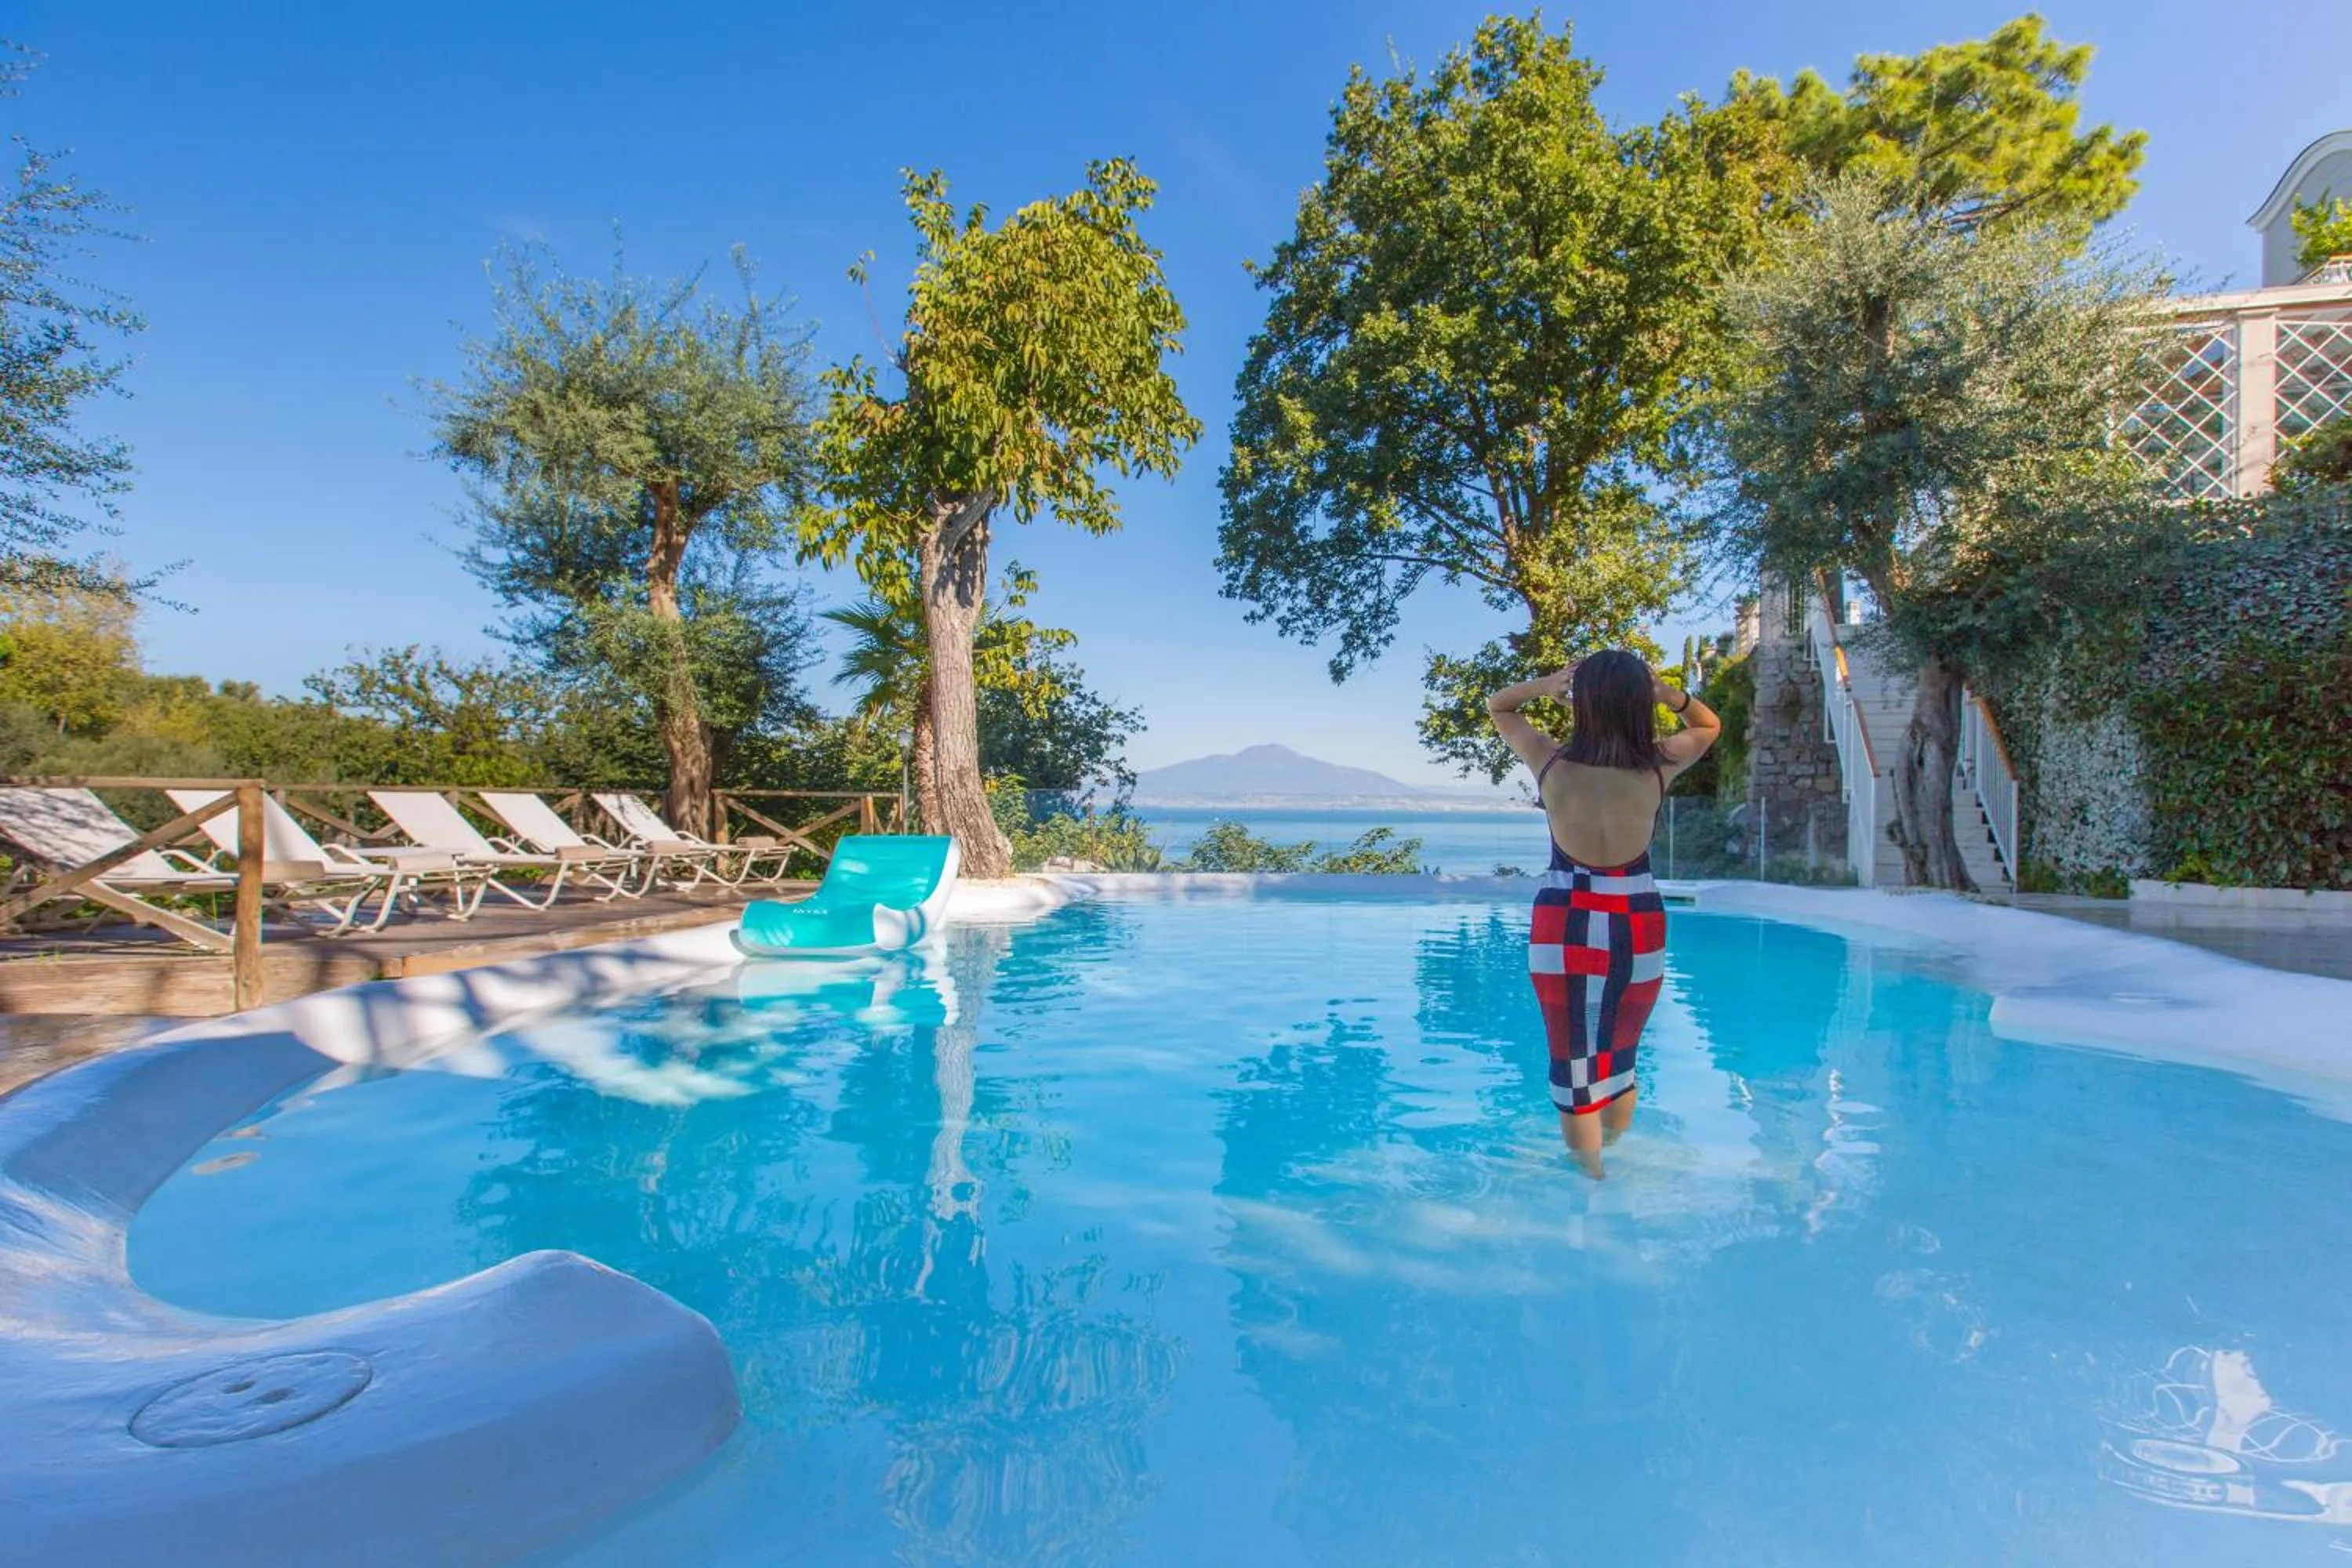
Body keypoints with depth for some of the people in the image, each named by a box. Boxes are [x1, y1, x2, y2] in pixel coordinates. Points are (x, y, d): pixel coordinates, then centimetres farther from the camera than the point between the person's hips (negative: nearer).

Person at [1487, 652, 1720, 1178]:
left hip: (1565, 928, -2)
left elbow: (1496, 706, 7)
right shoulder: (1658, 766, -9)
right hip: (1638, 928, 2)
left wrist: (1545, 684, -10)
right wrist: (1668, 693, -5)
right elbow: (1710, 725, 14)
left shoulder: (1552, 763, -11)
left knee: (1576, 1069, 9)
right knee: (1621, 1060, 23)